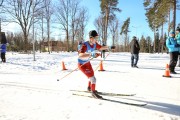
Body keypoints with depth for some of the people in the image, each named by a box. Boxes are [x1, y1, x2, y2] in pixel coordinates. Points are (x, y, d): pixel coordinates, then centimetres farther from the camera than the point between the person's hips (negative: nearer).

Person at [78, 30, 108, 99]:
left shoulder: (94, 44, -11)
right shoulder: (85, 45, -34)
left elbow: (100, 48, 10)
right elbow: (80, 55, -49)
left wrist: (108, 47, -3)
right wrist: (91, 55, -59)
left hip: (87, 62, 9)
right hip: (82, 64, -8)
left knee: (92, 76, 27)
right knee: (93, 78, -8)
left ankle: (89, 88, 52)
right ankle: (94, 93, 12)